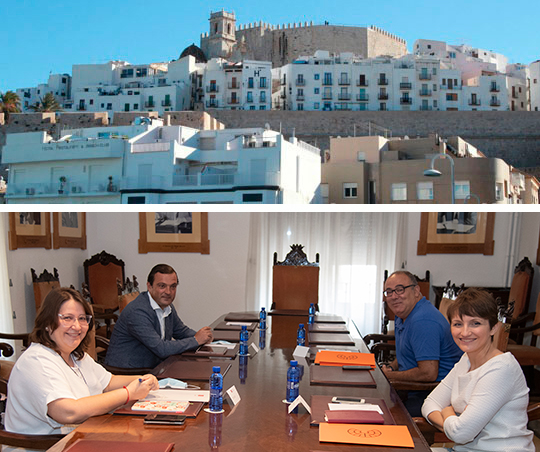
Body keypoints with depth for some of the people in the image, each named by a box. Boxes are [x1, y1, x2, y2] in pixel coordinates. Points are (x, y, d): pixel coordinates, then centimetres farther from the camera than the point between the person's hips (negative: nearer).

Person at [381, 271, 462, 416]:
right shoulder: (403, 315, 10)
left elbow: (428, 373, -26)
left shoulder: (423, 321, -23)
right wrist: (390, 368, 5)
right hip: (414, 388, 10)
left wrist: (390, 376, -14)